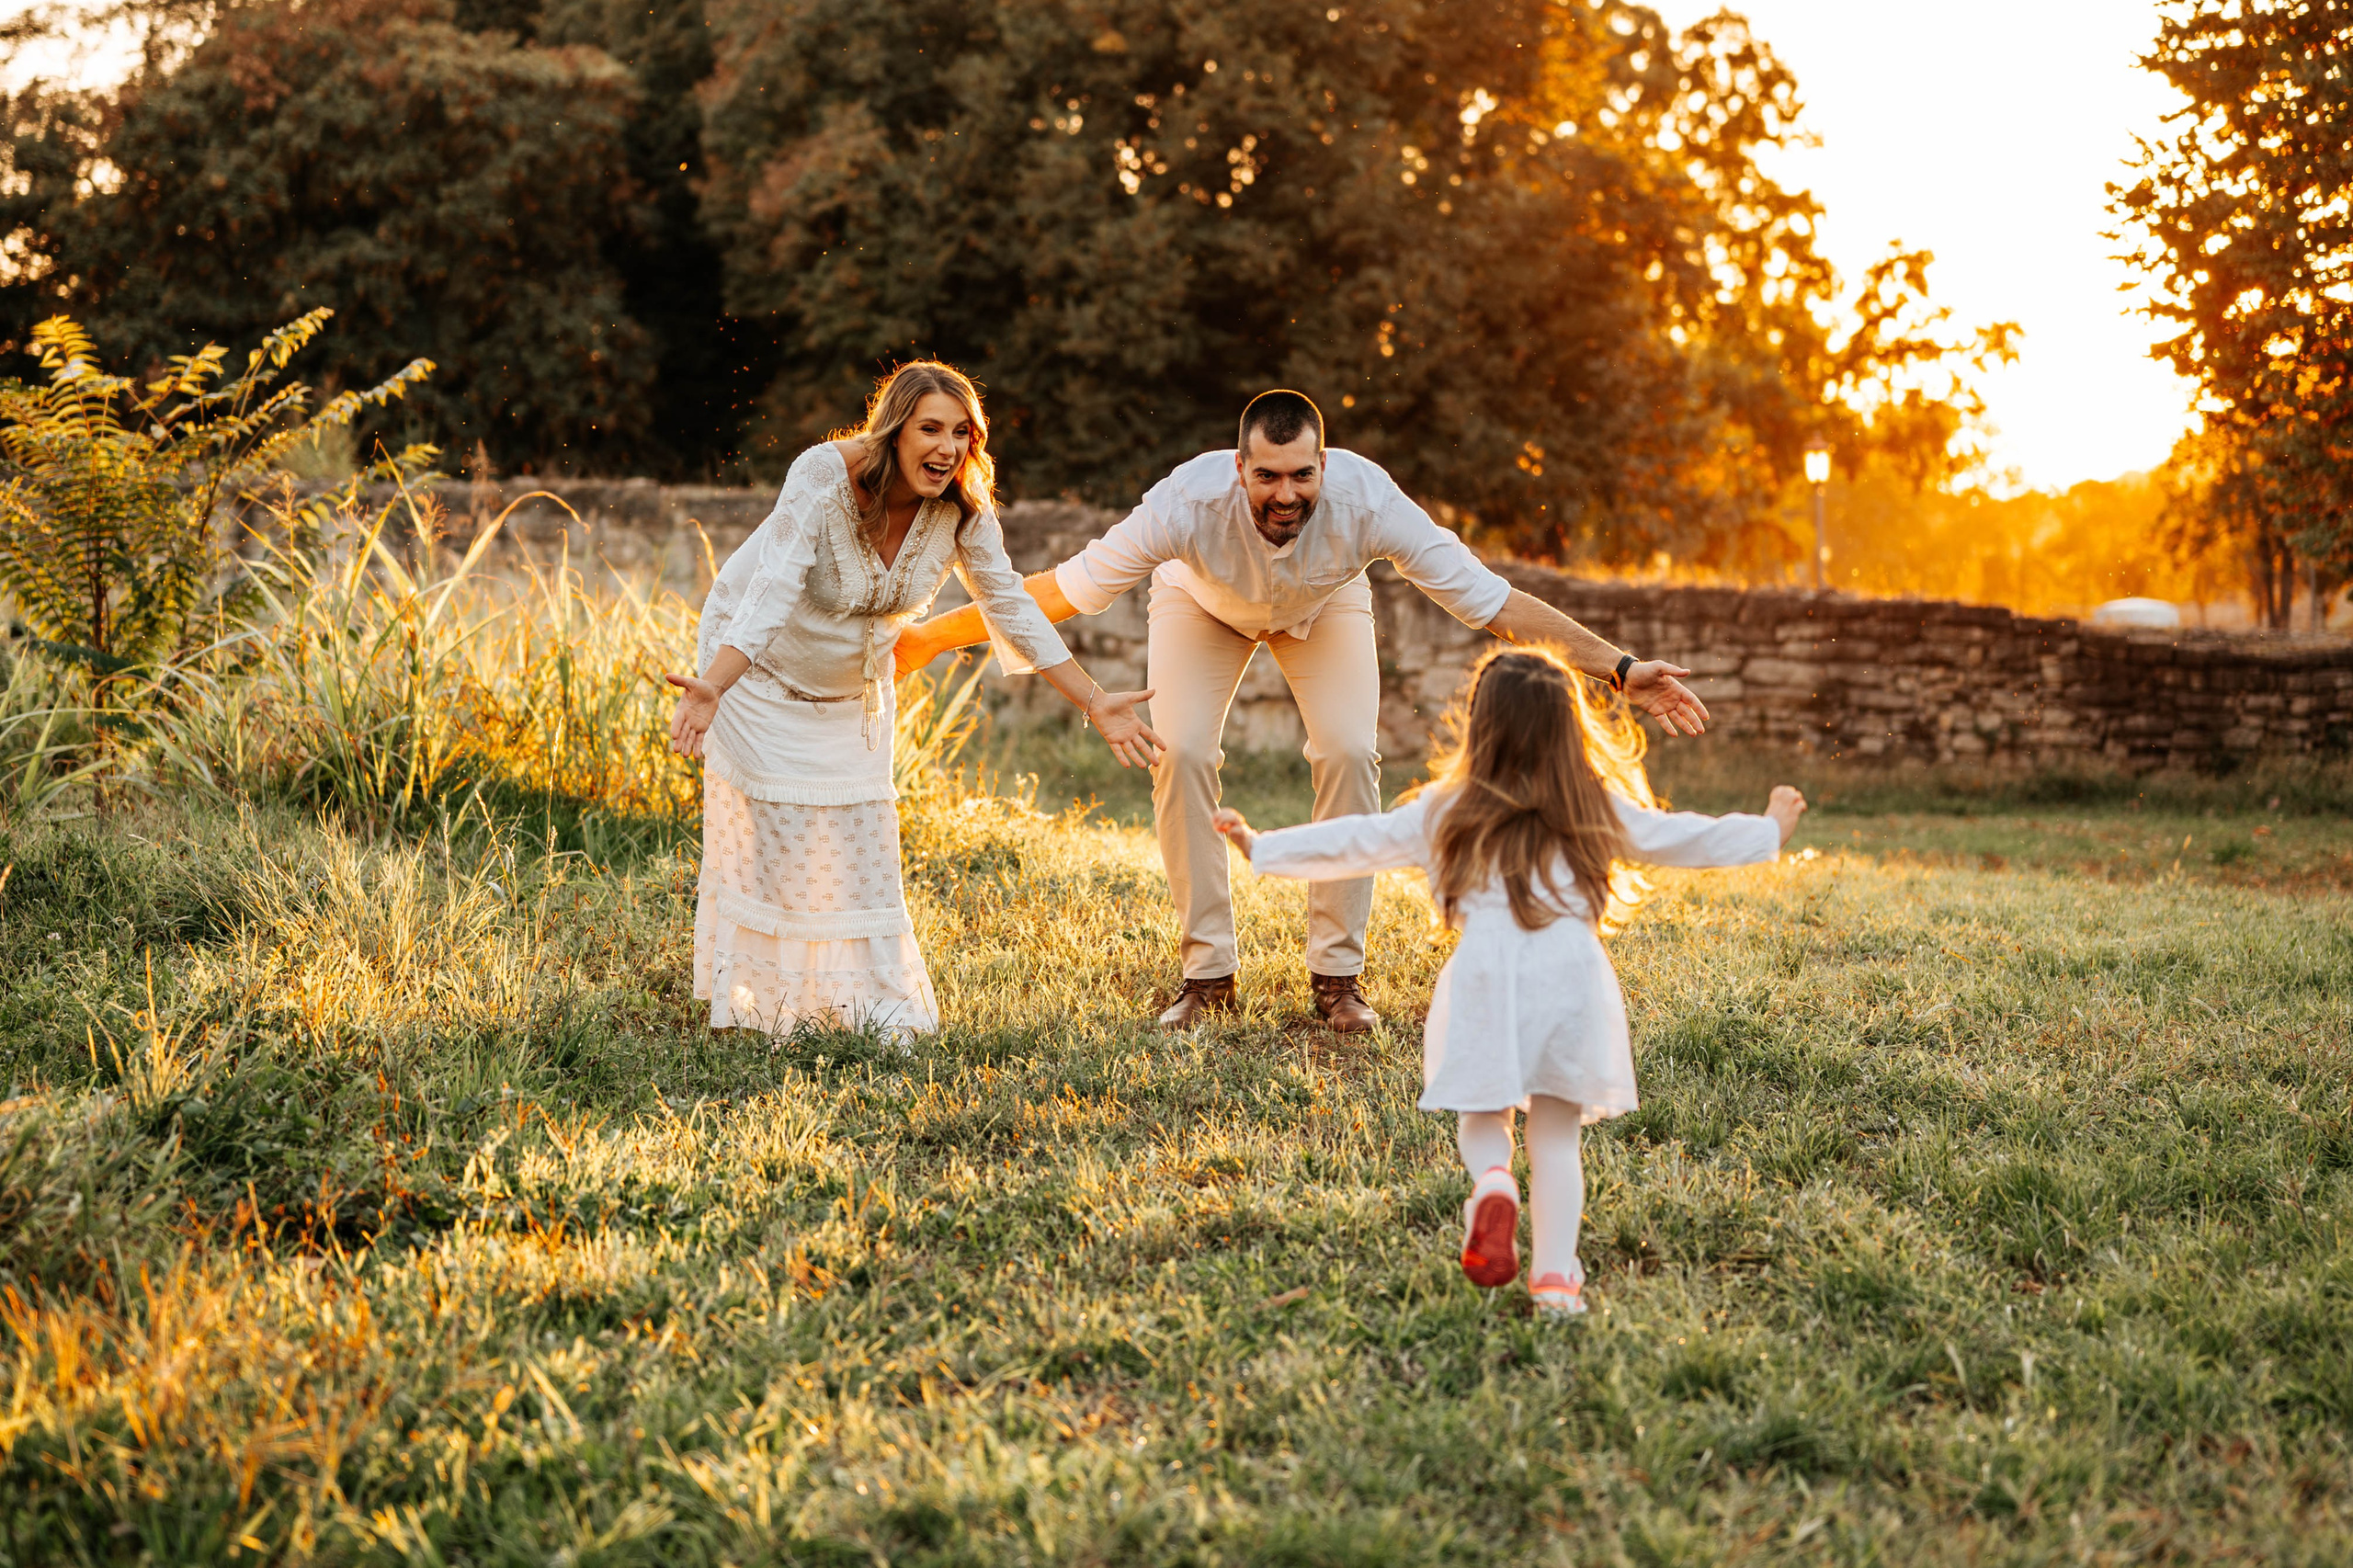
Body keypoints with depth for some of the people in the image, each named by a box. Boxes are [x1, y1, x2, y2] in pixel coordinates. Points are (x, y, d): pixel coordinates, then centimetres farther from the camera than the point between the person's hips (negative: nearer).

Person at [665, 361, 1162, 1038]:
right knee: (766, 830, -5)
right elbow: (773, 591, -42)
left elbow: (1012, 609, -10)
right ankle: (752, 1006, 9)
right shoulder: (824, 476, -33)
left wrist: (1095, 703, -13)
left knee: (864, 831, 4)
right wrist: (711, 689, -55)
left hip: (854, 681, 4)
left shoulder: (963, 510, -19)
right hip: (760, 661, -4)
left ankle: (880, 1004, 13)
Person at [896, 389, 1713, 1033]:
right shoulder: (1190, 501, -42)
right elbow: (1065, 589, -31)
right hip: (1204, 602, 0)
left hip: (1325, 607, 0)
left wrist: (1619, 669, -37)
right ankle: (1207, 971, -5)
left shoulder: (1365, 500, -40)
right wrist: (929, 639, -31)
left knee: (1349, 754, -18)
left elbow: (1493, 602, -34)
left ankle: (1337, 973, -5)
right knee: (1181, 754, -18)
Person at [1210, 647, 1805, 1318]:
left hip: (1486, 980, -1)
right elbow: (1683, 838, 20)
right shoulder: (1599, 810, 11)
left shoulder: (1445, 812, 8)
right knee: (1557, 1134, 9)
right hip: (1572, 978, 1)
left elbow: (1355, 843, 11)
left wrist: (1262, 847, 22)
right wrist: (1769, 830, 36)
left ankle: (1492, 1182, -16)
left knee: (1482, 1117, 16)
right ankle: (1555, 1275, 2)